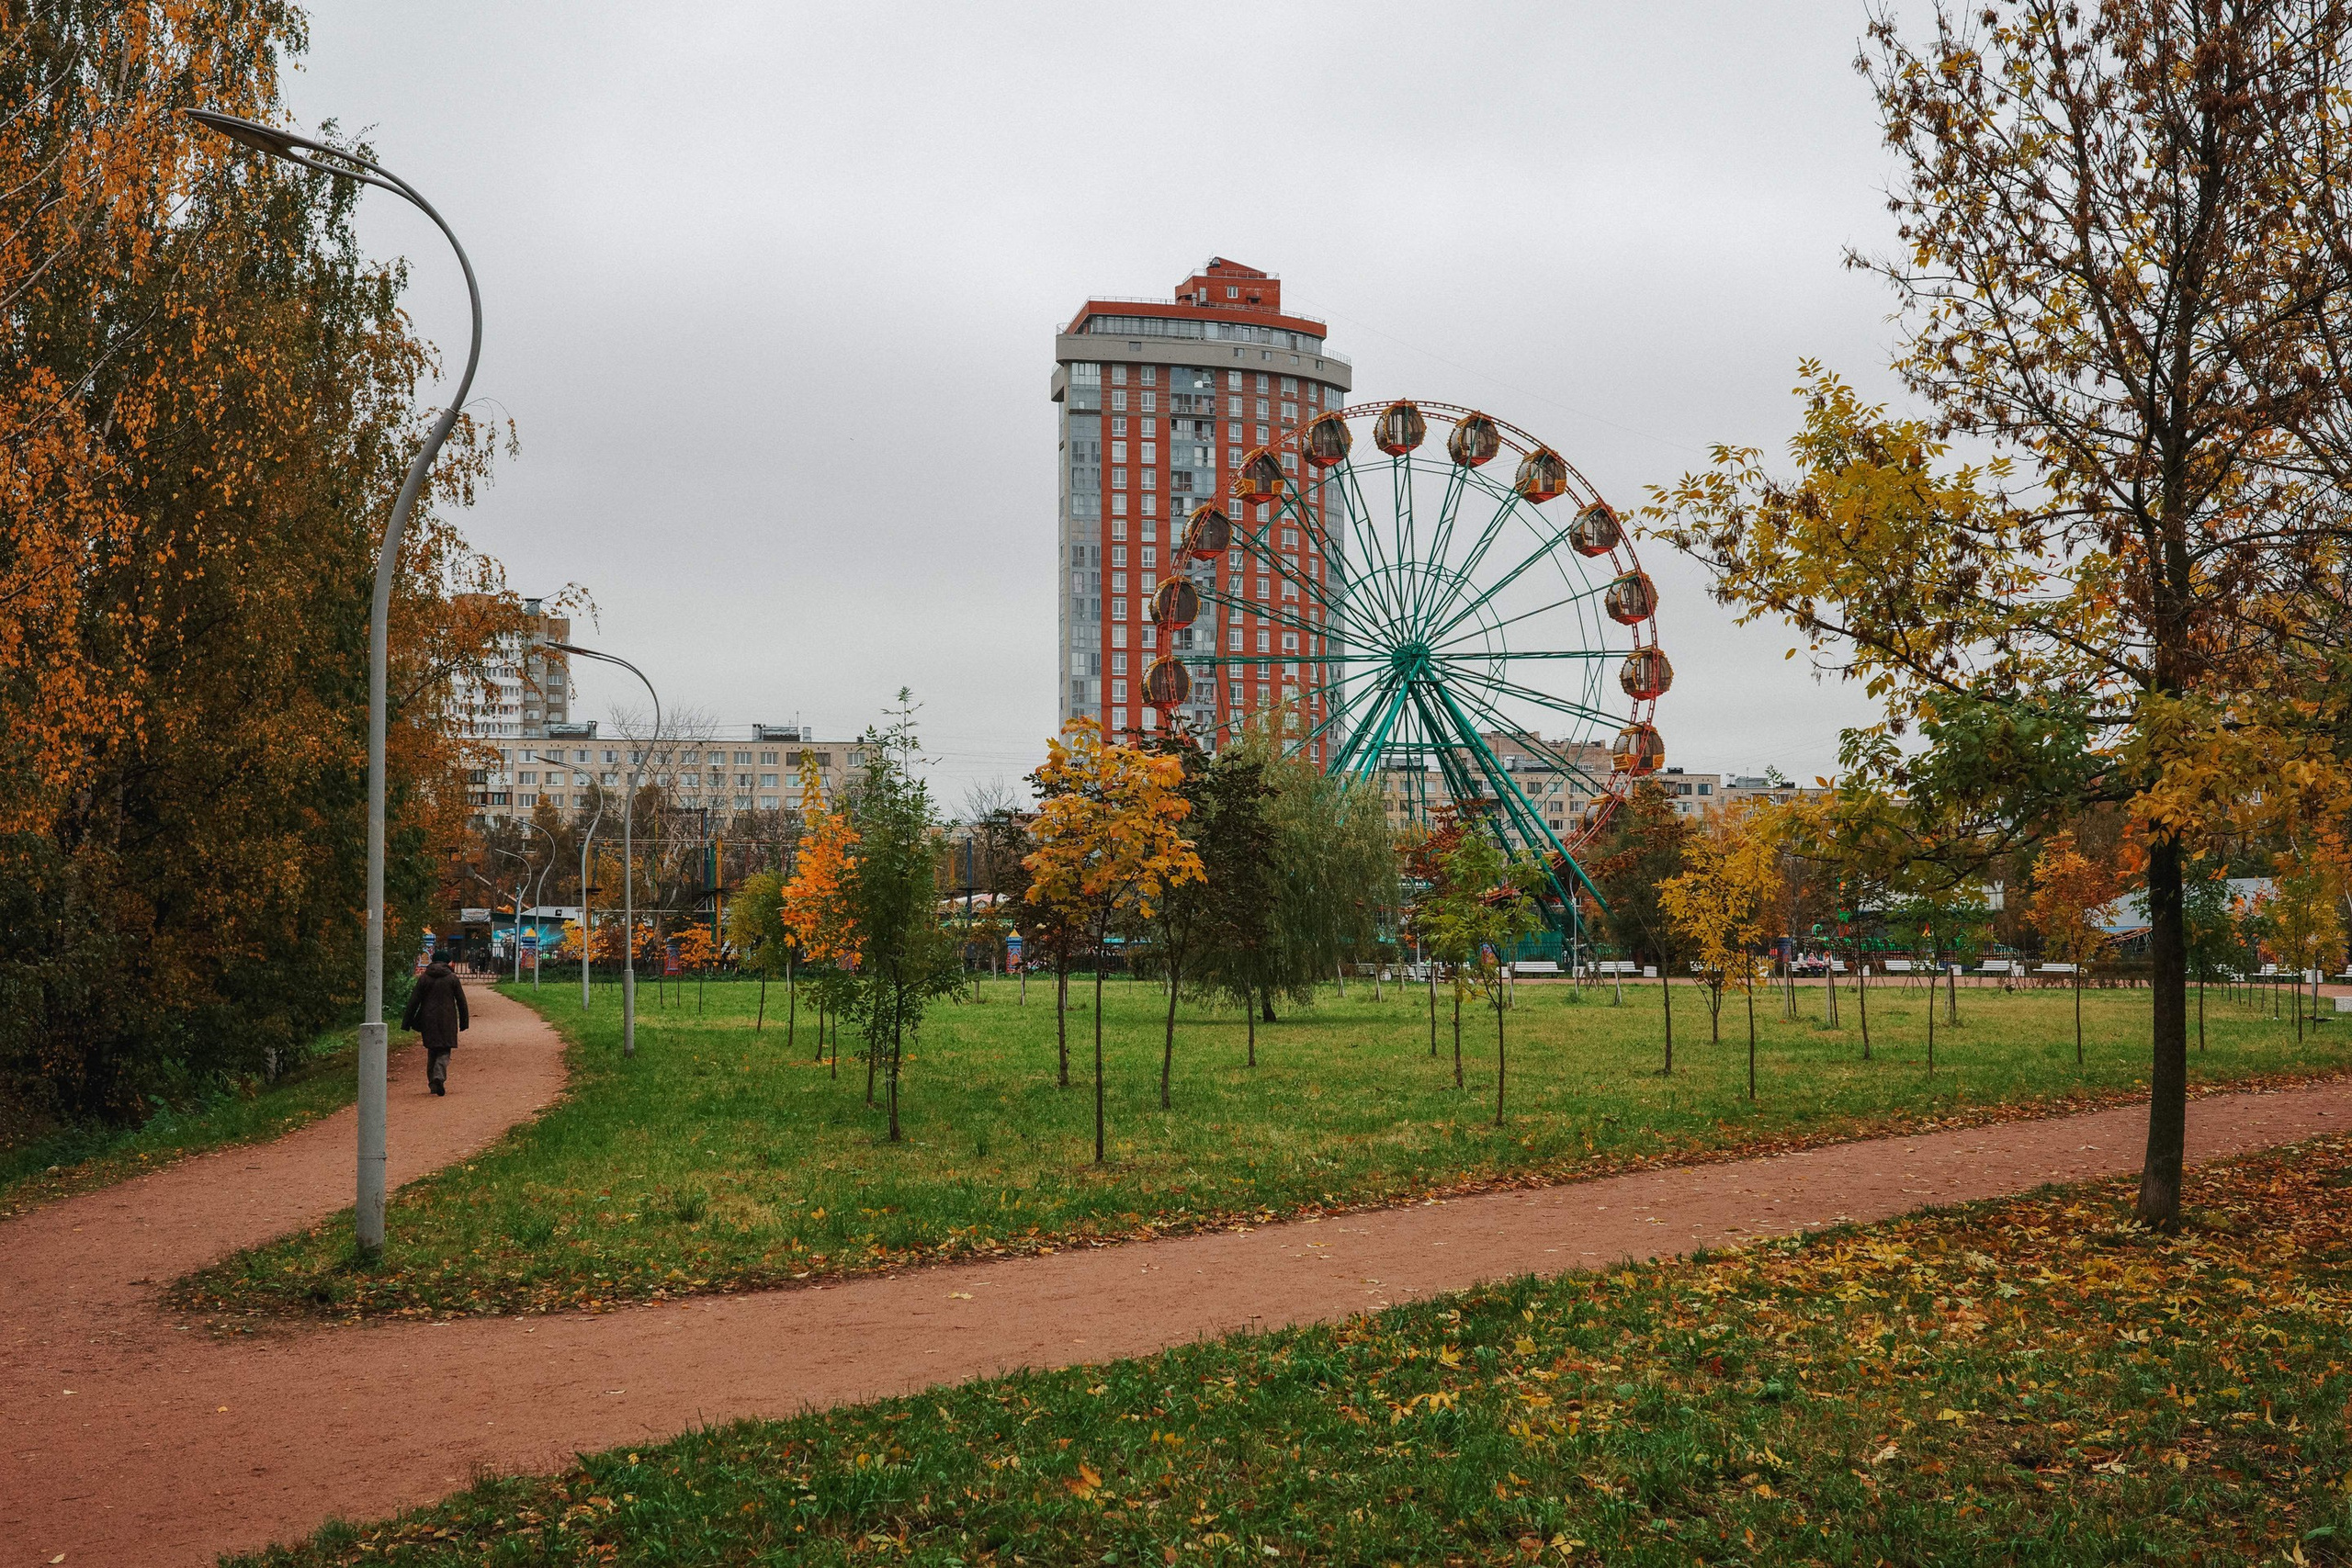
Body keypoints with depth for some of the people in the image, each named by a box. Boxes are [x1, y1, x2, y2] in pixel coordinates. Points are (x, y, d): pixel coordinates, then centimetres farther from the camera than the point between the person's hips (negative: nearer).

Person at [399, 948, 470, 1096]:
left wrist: (407, 1022, 7)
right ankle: (439, 1077, -23)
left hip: (428, 1021, 2)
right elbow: (461, 1001, 3)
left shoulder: (423, 978, 4)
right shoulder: (453, 978, 1)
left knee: (432, 1051, 14)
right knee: (444, 1051, 0)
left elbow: (413, 1002, 3)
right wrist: (464, 1021, 11)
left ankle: (432, 1082, 13)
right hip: (447, 1021, -2)